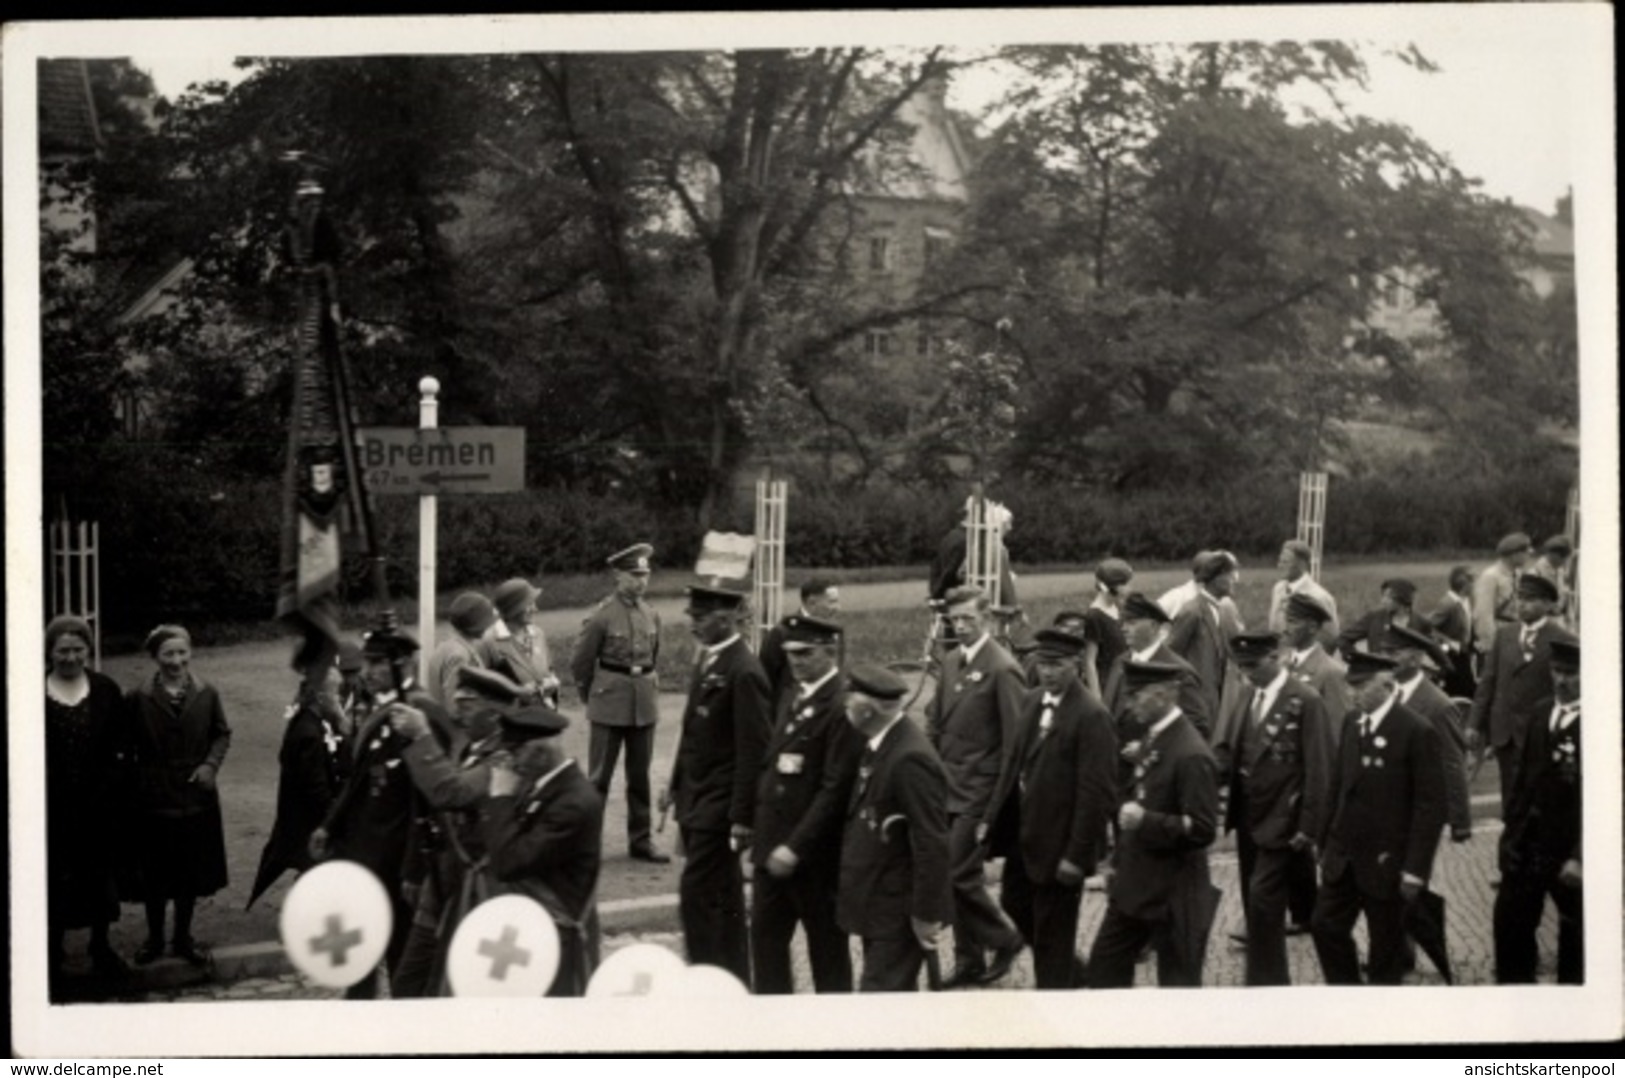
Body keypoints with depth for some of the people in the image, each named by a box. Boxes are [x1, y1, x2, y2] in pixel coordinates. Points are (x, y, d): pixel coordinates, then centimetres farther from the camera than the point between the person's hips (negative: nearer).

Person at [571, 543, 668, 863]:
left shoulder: (651, 616, 4)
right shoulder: (602, 616, -11)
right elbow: (580, 663, -2)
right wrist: (591, 697, 7)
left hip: (645, 704, 5)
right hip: (609, 706, -5)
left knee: (640, 776, 10)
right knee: (599, 776, 2)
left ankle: (640, 840, 18)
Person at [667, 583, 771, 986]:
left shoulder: (744, 672, -18)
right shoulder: (709, 659, 9)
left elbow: (753, 752, -19)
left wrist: (741, 819, -19)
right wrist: (678, 786, 14)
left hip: (719, 809, -9)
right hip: (697, 802, 9)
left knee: (698, 897, -8)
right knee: (721, 899, 16)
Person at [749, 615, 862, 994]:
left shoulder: (842, 705, -17)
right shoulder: (790, 695, 11)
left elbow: (835, 789, -21)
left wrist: (796, 847, -21)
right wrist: (761, 833, 7)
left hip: (816, 851, -8)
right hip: (772, 844, 8)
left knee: (827, 944, 7)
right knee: (765, 934, 12)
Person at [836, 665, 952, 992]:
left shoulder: (911, 759, -24)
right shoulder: (878, 746, 6)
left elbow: (932, 844, -23)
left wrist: (926, 915, -19)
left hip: (899, 912, -9)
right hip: (879, 903, 9)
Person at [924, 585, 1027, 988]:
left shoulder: (1002, 670, -13)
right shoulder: (951, 662, 10)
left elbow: (1013, 742, -15)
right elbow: (935, 722, 16)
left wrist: (994, 810, -15)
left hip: (978, 795, -7)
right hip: (947, 790, 7)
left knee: (959, 874, -9)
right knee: (960, 876, 11)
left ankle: (1004, 939, 12)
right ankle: (969, 962, 22)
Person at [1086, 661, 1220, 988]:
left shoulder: (1191, 755, -22)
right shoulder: (1152, 740, 7)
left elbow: (1202, 829, -25)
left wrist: (1145, 821, -31)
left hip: (1173, 897, -9)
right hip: (1134, 887, 9)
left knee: (1179, 985, 4)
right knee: (1104, 968, 15)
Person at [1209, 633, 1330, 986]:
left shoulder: (1305, 702, -11)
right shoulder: (1246, 698, 10)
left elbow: (1317, 771, -12)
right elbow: (1228, 752, 7)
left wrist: (1307, 828, -15)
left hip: (1281, 824, -7)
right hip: (1247, 820, 7)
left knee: (1264, 901, -10)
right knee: (1256, 905, 12)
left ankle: (1265, 982, -2)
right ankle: (1270, 983, 21)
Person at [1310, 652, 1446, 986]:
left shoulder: (1417, 732, -15)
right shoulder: (1351, 722, 5)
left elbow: (1430, 805, -15)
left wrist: (1415, 868, -16)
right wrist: (1327, 843, 9)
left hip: (1386, 860, -6)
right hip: (1344, 857, 6)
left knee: (1386, 945, 7)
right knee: (1325, 926, 7)